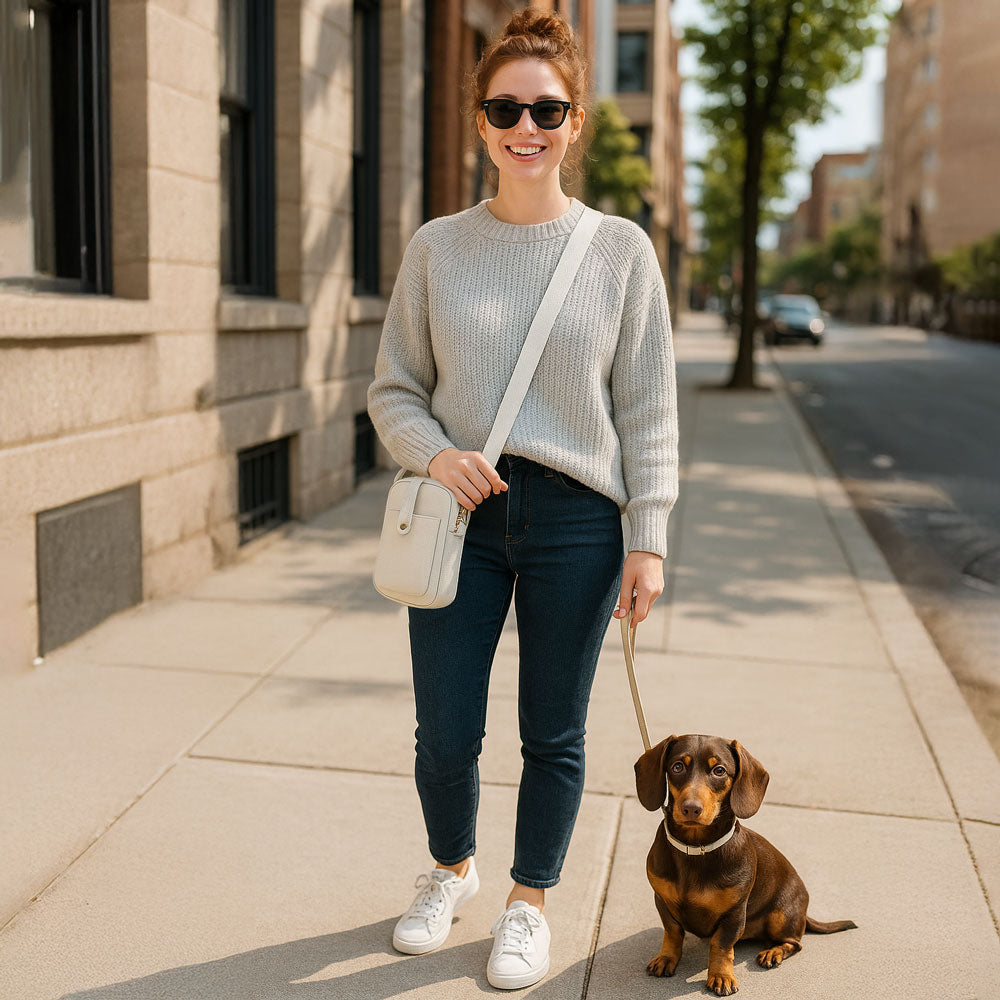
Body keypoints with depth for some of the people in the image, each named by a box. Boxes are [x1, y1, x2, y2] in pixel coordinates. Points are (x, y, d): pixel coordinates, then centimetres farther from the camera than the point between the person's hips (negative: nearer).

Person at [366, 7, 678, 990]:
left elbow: (647, 409, 1)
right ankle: (451, 869, 38)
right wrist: (436, 454, -13)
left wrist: (647, 539, -4)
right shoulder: (437, 247, 3)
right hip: (461, 514, 1)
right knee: (445, 734, 7)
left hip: (575, 520, -1)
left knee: (553, 735, 9)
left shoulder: (620, 250, 0)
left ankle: (529, 901, 33)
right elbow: (393, 388, 7)